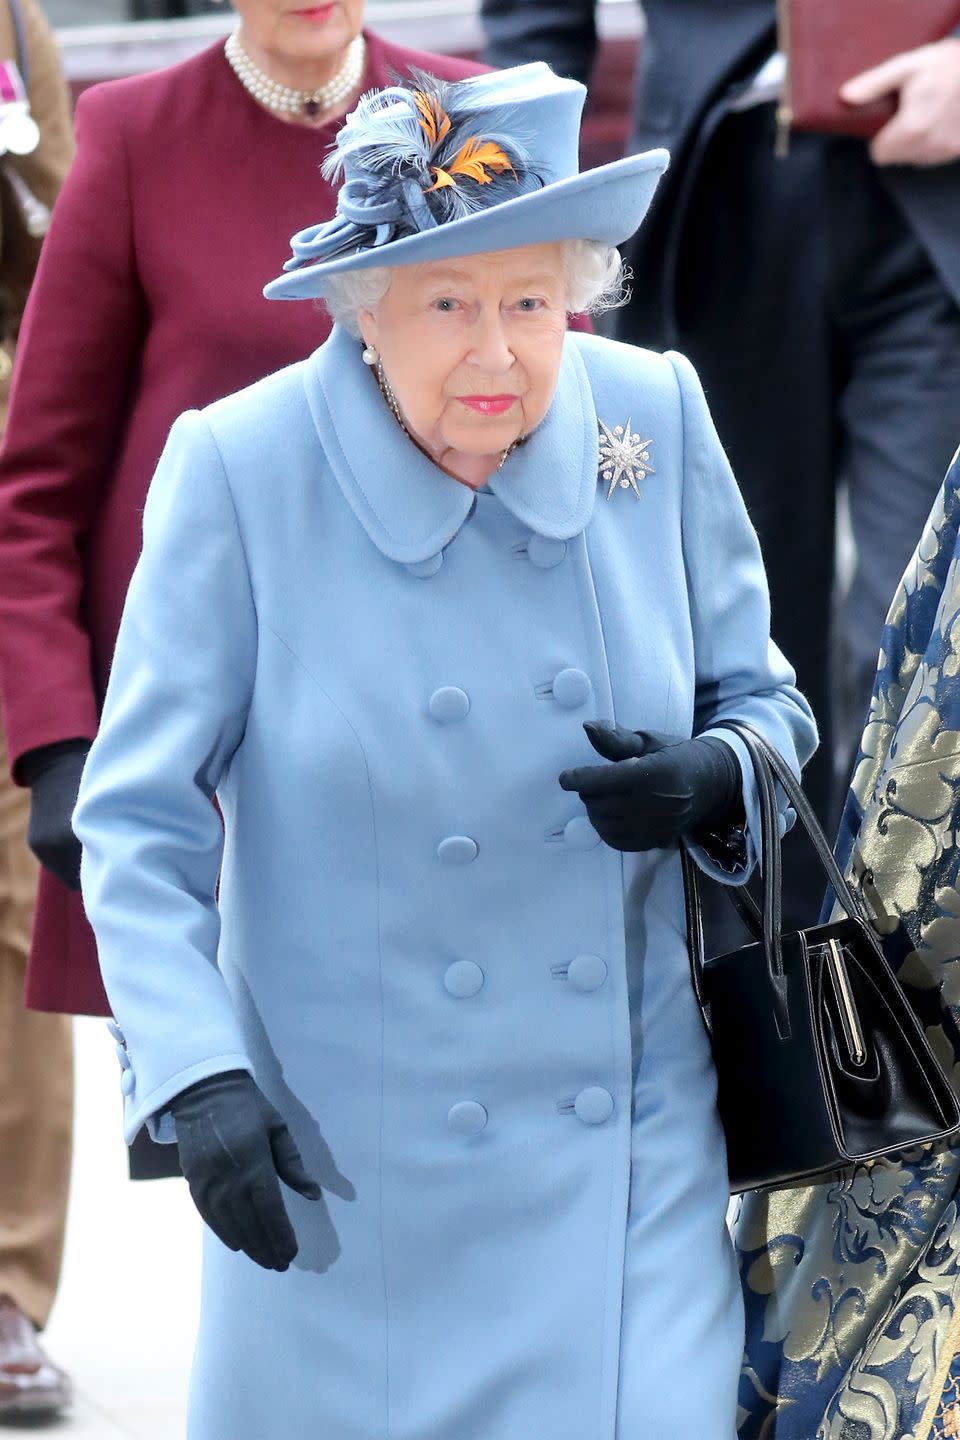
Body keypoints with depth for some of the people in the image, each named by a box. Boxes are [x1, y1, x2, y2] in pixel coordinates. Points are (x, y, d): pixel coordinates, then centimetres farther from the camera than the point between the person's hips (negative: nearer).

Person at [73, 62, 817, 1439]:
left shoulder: (655, 422, -3)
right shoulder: (238, 471, -12)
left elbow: (763, 702, 10)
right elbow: (137, 821, -8)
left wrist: (712, 786, -13)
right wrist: (198, 1079, -20)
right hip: (342, 1163, -2)